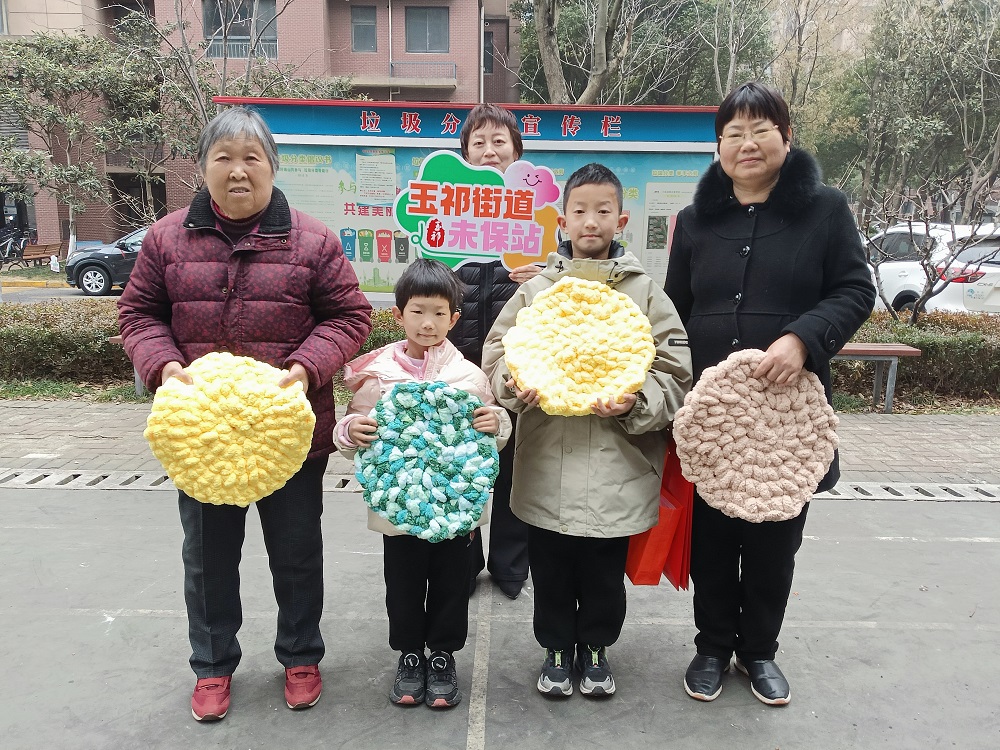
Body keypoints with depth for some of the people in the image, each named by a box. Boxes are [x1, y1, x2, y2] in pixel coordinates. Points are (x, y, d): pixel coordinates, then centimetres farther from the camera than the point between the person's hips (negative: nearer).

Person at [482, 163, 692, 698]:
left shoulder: (645, 293, 1)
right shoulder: (537, 288, 4)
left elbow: (674, 371, -1)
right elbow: (497, 347, 7)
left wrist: (636, 403, -18)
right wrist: (513, 384, -13)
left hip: (616, 468, 0)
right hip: (547, 465, 1)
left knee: (605, 572, 15)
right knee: (551, 570, 15)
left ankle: (596, 647, 40)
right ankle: (557, 648, 38)